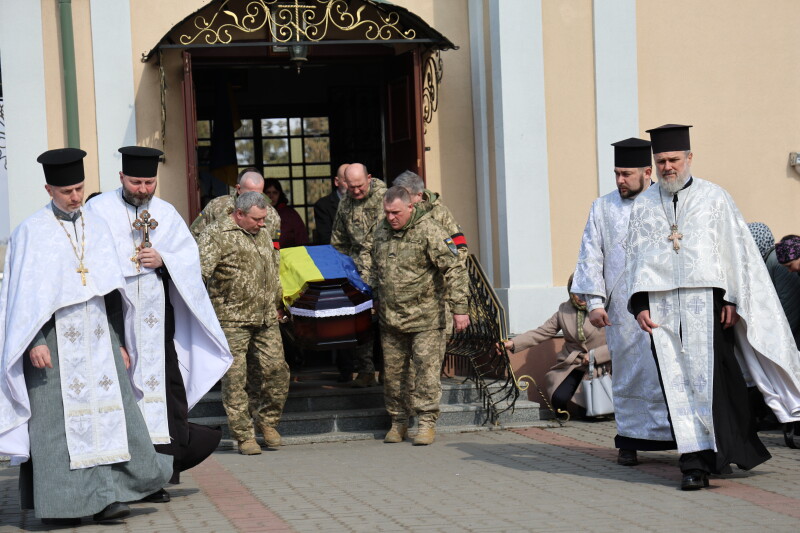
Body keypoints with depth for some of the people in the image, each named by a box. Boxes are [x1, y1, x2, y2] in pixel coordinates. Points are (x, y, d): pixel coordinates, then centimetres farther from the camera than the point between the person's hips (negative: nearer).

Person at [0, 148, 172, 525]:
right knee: (57, 419, -4)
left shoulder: (97, 228, 13)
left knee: (107, 411, -3)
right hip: (54, 338, -5)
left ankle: (106, 498, -1)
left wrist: (119, 341, 13)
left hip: (98, 338, 5)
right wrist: (35, 342, -16)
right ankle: (57, 504, 3)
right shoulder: (31, 232, -2)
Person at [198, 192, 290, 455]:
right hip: (232, 319, -6)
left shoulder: (263, 235, 18)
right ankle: (243, 435, 5)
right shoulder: (217, 234, -6)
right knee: (235, 378, -3)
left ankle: (267, 420, 23)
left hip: (266, 319, 6)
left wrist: (278, 304, 28)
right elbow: (200, 269, -16)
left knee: (275, 370, 2)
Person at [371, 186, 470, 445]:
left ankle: (427, 422, 0)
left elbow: (455, 270, -14)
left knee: (426, 367, -6)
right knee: (393, 371, 9)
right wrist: (375, 298, 24)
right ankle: (398, 421, 20)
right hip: (390, 317, 6)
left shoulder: (429, 231, -12)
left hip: (425, 317, -6)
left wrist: (459, 308, -17)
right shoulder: (381, 231, 9)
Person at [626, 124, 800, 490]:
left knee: (708, 376, -9)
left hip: (705, 300, -2)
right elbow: (636, 256, 11)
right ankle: (695, 461, -1)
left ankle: (714, 453, -3)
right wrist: (640, 304, 0)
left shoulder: (714, 198, 5)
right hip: (662, 306, 2)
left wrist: (732, 300, -6)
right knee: (678, 383, -1)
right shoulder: (644, 205, 13)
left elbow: (736, 250, 2)